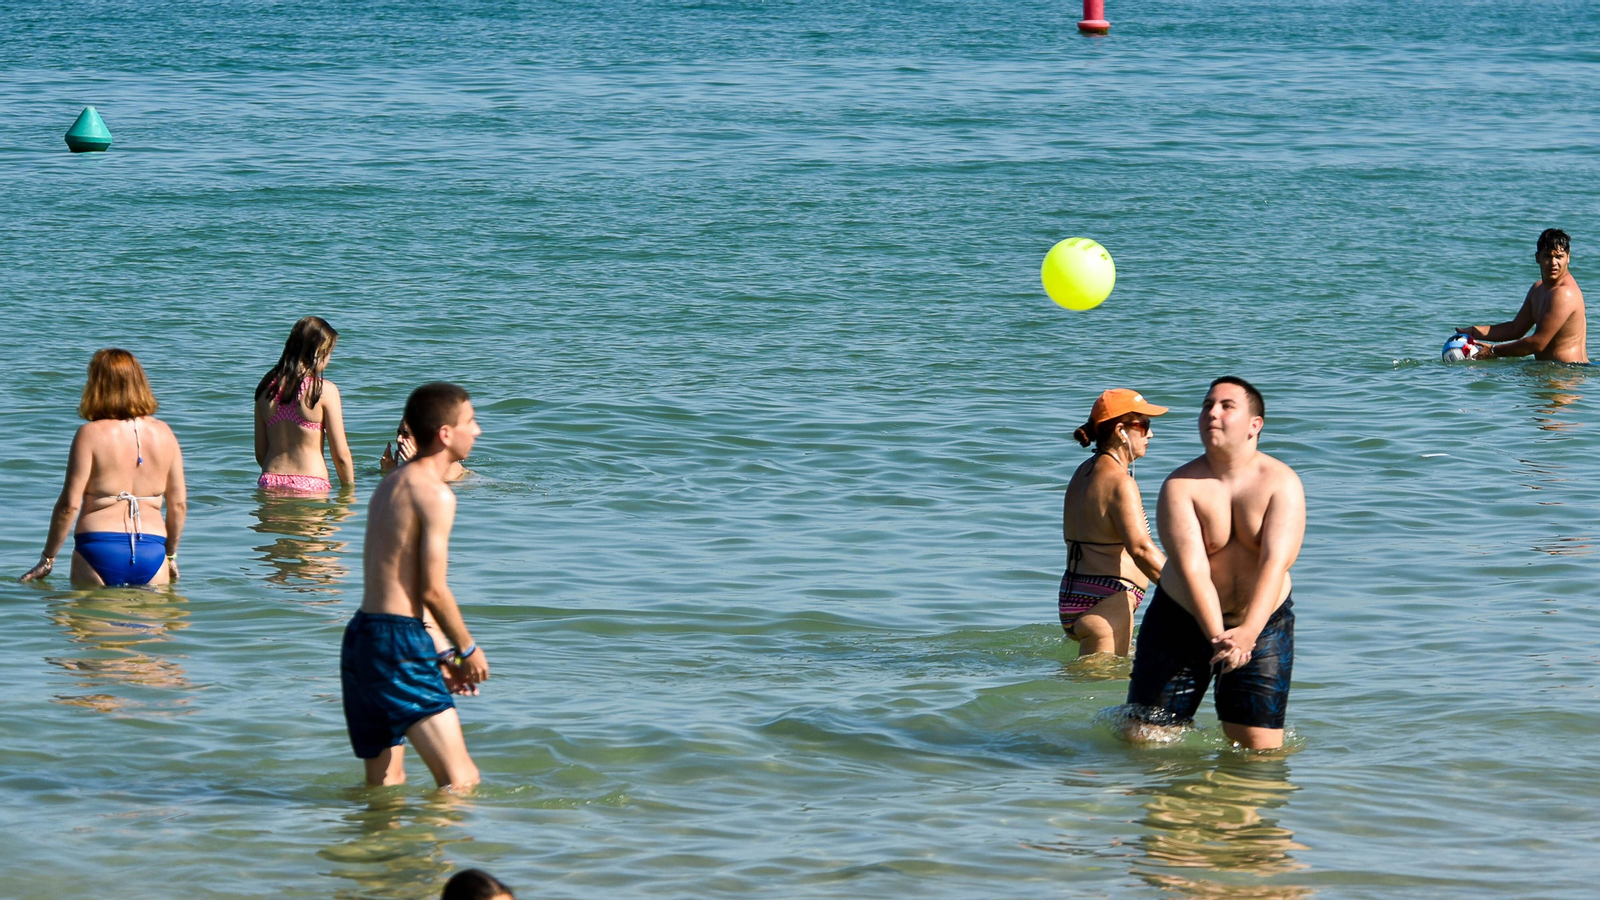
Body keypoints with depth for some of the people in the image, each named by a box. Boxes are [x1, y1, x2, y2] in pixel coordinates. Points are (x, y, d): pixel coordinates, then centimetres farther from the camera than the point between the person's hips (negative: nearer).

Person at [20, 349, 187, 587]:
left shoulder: (91, 434, -4)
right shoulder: (164, 434, 7)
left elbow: (69, 505, -6)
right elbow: (178, 503, 11)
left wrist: (47, 559, 3)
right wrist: (171, 555, 25)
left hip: (100, 550, -3)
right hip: (152, 552, 3)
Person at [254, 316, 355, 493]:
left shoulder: (266, 388, 11)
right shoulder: (326, 390, -3)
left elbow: (260, 453, 15)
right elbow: (341, 455, -2)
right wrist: (350, 489, 11)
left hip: (269, 483, 5)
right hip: (310, 484, -5)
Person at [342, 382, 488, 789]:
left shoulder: (390, 485, 18)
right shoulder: (434, 493, -11)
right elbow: (433, 591, -14)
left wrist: (441, 653, 22)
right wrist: (468, 650, 1)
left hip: (361, 635, 10)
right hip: (398, 646, -10)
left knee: (384, 787, 14)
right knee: (462, 782, -9)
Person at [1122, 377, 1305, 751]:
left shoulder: (1282, 483, -11)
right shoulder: (1180, 486, -12)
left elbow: (1275, 563, -23)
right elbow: (1192, 568, -23)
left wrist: (1247, 632, -38)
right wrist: (1217, 637, -36)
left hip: (1263, 622, 0)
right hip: (1184, 619, 0)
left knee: (1260, 745, -6)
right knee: (1144, 739, 0)